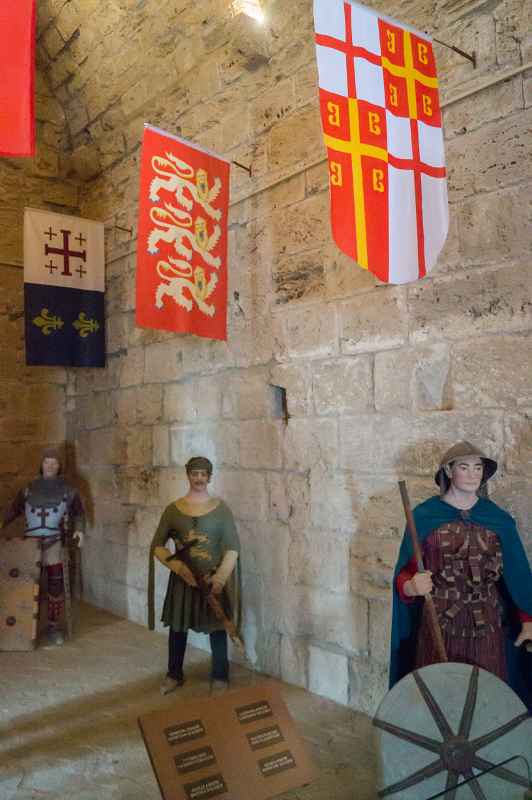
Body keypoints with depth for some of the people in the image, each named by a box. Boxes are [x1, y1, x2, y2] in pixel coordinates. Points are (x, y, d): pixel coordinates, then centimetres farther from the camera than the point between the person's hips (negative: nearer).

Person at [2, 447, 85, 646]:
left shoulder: (68, 490, 5)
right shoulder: (28, 489, 9)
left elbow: (79, 514, 14)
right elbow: (13, 510, 14)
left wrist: (79, 530, -3)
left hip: (55, 544, -1)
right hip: (31, 544, 1)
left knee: (56, 588, -5)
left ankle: (54, 627, 7)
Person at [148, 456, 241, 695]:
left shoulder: (220, 508, -6)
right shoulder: (173, 509, -3)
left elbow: (233, 547, -6)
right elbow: (157, 546, -2)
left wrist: (220, 576, -17)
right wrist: (178, 567, -17)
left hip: (214, 579, -1)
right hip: (182, 578, 1)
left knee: (217, 628, 10)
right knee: (177, 627, 13)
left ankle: (220, 677, 28)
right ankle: (174, 675, 34)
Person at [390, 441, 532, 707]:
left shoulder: (499, 519, 4)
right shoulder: (425, 516, -4)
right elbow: (405, 572, -4)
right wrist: (411, 587, -26)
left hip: (486, 625, 2)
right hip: (438, 623, -2)